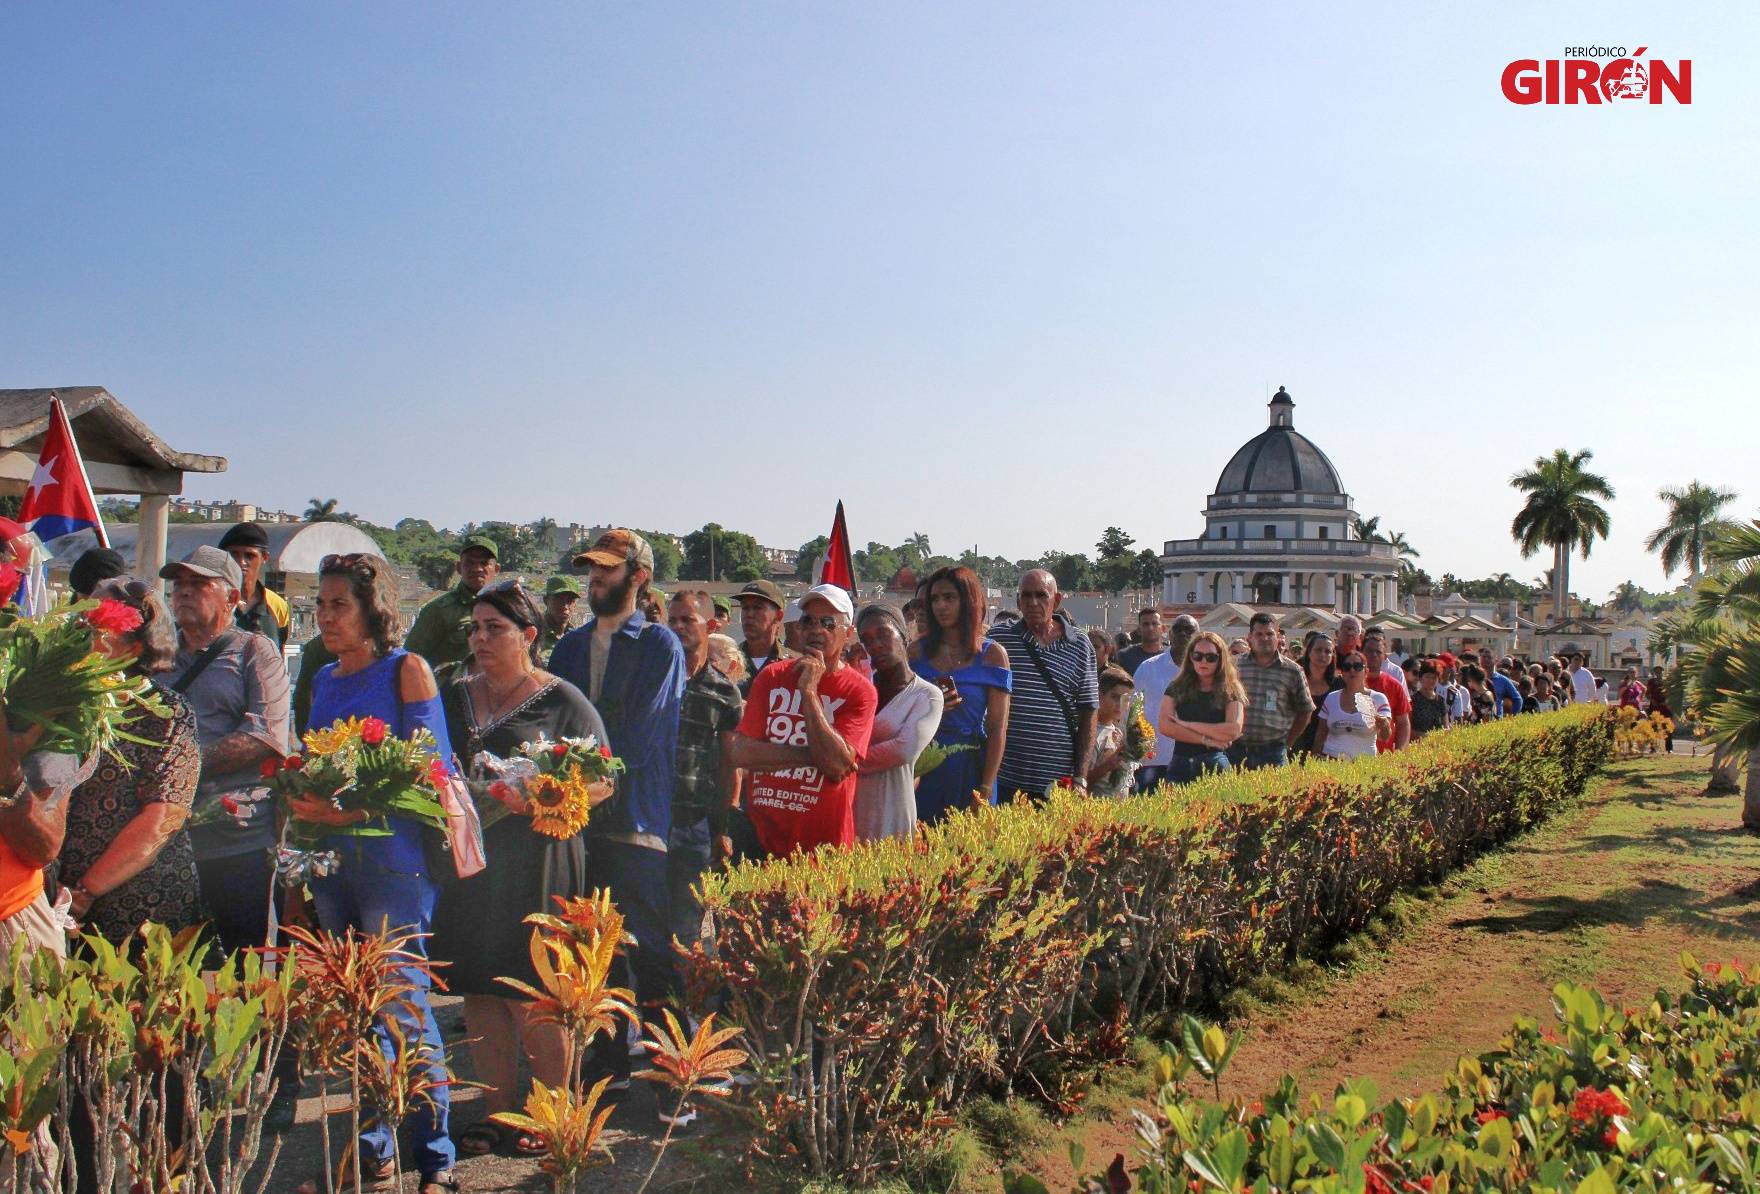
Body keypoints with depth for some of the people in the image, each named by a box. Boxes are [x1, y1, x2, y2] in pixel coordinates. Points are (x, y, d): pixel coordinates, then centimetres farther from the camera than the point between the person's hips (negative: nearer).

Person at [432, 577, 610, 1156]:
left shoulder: (562, 702, -2)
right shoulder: (455, 696, 14)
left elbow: (601, 782, -4)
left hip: (535, 864, -5)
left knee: (530, 998, -3)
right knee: (479, 991, 9)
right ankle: (497, 1110, 22)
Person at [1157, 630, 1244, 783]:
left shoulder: (1230, 692, 6)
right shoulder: (1177, 688, 10)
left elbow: (1233, 731, -9)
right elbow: (1164, 726, -2)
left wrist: (1188, 725, -6)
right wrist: (1206, 740, -8)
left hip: (1215, 764, -2)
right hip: (1181, 764, 2)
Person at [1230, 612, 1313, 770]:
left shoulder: (1292, 671, 4)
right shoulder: (1237, 666, 6)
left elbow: (1305, 711, 11)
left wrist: (1288, 743, 6)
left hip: (1273, 751, -1)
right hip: (1237, 749, 1)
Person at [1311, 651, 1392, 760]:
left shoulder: (1378, 699, 2)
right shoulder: (1331, 698, 9)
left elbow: (1385, 736, -7)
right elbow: (1320, 734, 13)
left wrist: (1384, 726, -28)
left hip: (1363, 762, -1)